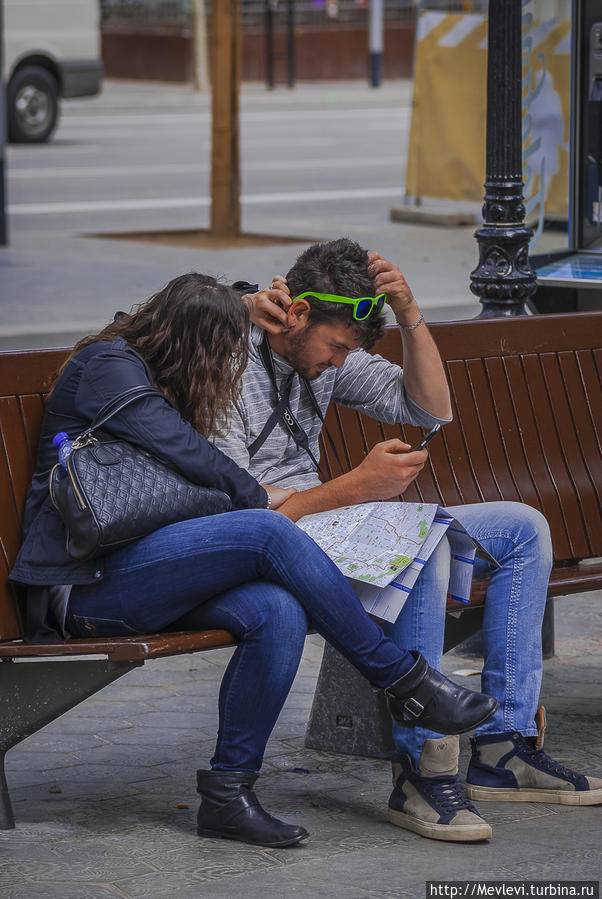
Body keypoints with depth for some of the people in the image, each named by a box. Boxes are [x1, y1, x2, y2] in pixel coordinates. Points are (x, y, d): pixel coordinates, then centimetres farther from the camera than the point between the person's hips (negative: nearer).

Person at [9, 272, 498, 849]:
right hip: (83, 580, -9)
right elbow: (181, 452, -13)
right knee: (269, 534, -26)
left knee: (278, 612, -22)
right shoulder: (109, 365, -5)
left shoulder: (154, 378, 25)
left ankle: (227, 793, -19)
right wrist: (257, 498, 1)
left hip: (133, 572, 9)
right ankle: (404, 680, -18)